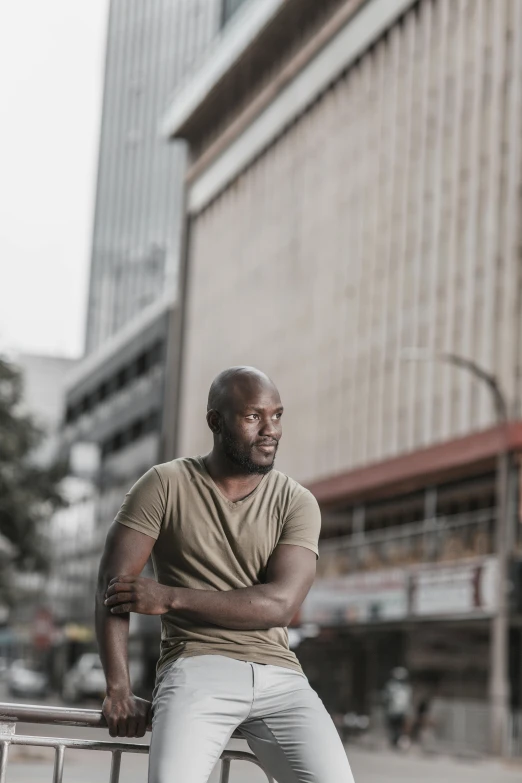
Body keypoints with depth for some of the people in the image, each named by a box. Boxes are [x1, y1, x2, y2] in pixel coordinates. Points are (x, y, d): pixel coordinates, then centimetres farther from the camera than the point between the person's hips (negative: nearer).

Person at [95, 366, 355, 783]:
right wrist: (119, 690, -11)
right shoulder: (166, 484, 5)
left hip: (280, 676, 2)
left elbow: (279, 604, -6)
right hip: (197, 669, -2)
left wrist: (169, 598, -10)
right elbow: (112, 583, -2)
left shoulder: (297, 502, 7)